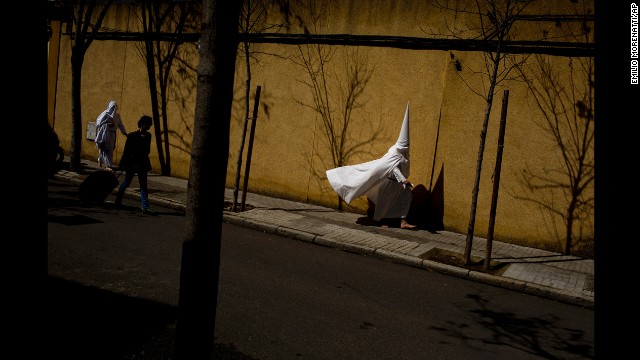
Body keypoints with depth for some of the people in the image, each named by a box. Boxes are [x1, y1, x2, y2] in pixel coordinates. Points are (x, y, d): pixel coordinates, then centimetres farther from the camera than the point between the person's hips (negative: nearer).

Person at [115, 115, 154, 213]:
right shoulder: (132, 136, -10)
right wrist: (122, 164, -9)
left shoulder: (148, 136, 3)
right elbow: (126, 151, -9)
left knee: (143, 185, 1)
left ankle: (145, 207, -1)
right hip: (131, 163, -4)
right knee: (126, 183, 12)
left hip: (142, 164, 4)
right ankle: (118, 201, 33)